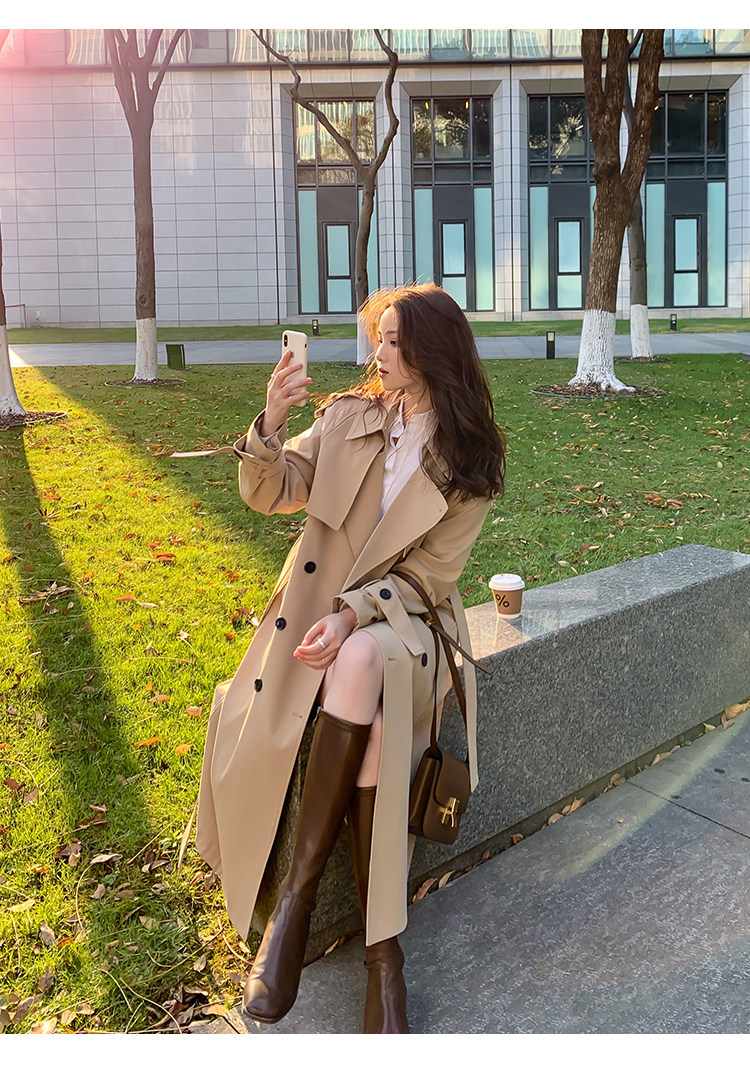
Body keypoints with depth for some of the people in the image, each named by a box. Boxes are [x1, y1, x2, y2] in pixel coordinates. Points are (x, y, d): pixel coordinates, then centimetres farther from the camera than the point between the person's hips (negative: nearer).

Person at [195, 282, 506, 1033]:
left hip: (401, 616, -2)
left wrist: (355, 614, -21)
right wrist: (269, 428, -16)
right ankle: (382, 948, -17)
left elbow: (430, 570, -5)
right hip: (318, 605, 2)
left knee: (363, 663, -38)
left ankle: (297, 893, -27)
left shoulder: (470, 459, 1)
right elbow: (270, 494, 3)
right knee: (368, 726, -29)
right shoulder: (347, 416, 7)